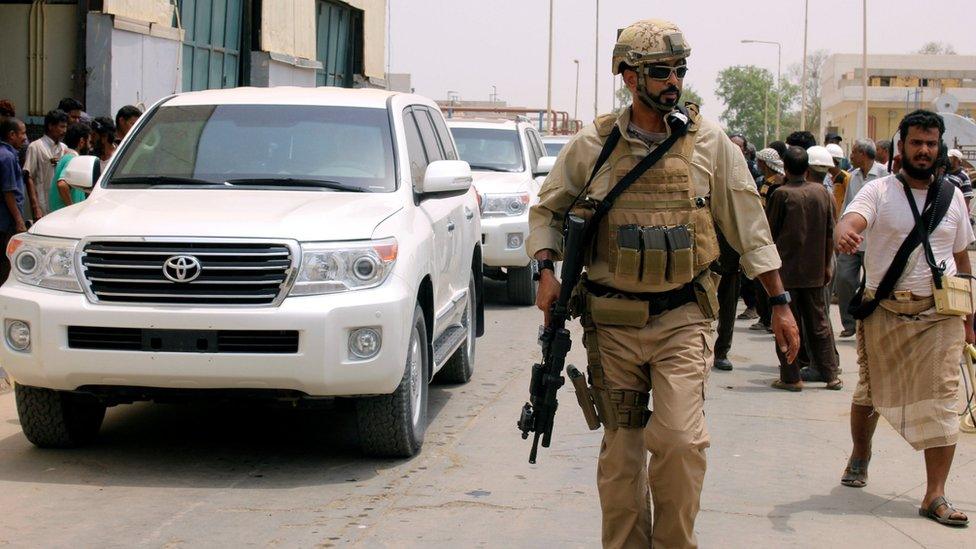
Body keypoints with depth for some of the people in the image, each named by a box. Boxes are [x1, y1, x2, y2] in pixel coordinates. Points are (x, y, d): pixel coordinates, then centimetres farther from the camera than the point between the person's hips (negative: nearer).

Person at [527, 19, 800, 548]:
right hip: (612, 322, 1)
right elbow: (546, 211, 14)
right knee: (620, 450, 7)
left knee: (679, 440, -13)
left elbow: (748, 224, 7)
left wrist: (780, 303, 7)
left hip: (682, 320, -1)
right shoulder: (592, 145, 2)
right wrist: (546, 270, -4)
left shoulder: (708, 142, 2)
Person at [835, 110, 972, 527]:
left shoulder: (953, 196, 8)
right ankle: (859, 457, 39)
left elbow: (961, 257, 16)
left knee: (940, 402, -7)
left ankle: (935, 496, -6)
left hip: (939, 315, 2)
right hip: (883, 312, -1)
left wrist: (967, 317, 15)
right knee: (870, 392, 13)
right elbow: (853, 219, -23)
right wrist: (845, 232, -49)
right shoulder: (879, 191, -2)